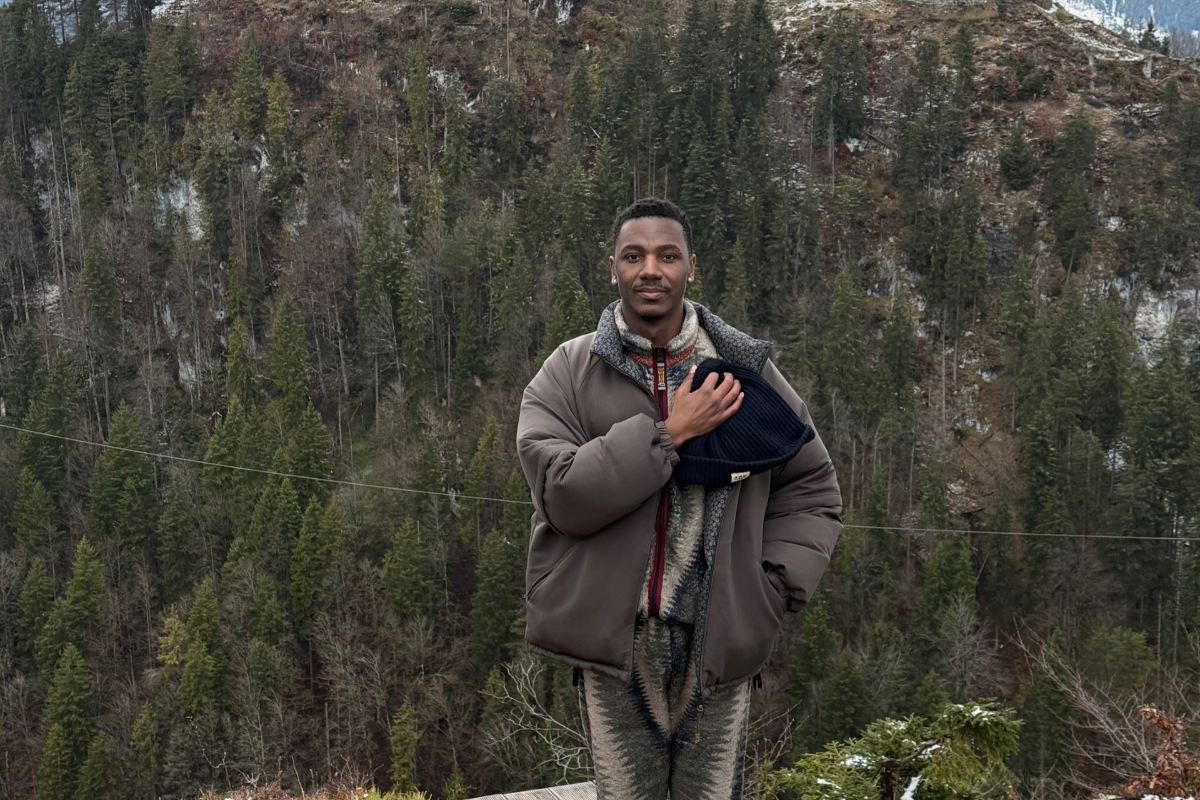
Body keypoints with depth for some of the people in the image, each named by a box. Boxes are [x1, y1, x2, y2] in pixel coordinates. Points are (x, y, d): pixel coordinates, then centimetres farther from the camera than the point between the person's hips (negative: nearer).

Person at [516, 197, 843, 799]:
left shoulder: (746, 367, 8)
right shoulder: (568, 373, 2)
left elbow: (812, 486, 14)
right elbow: (561, 494, -12)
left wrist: (774, 586, 1)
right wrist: (669, 433, -14)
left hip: (721, 643, 1)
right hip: (614, 642, -1)